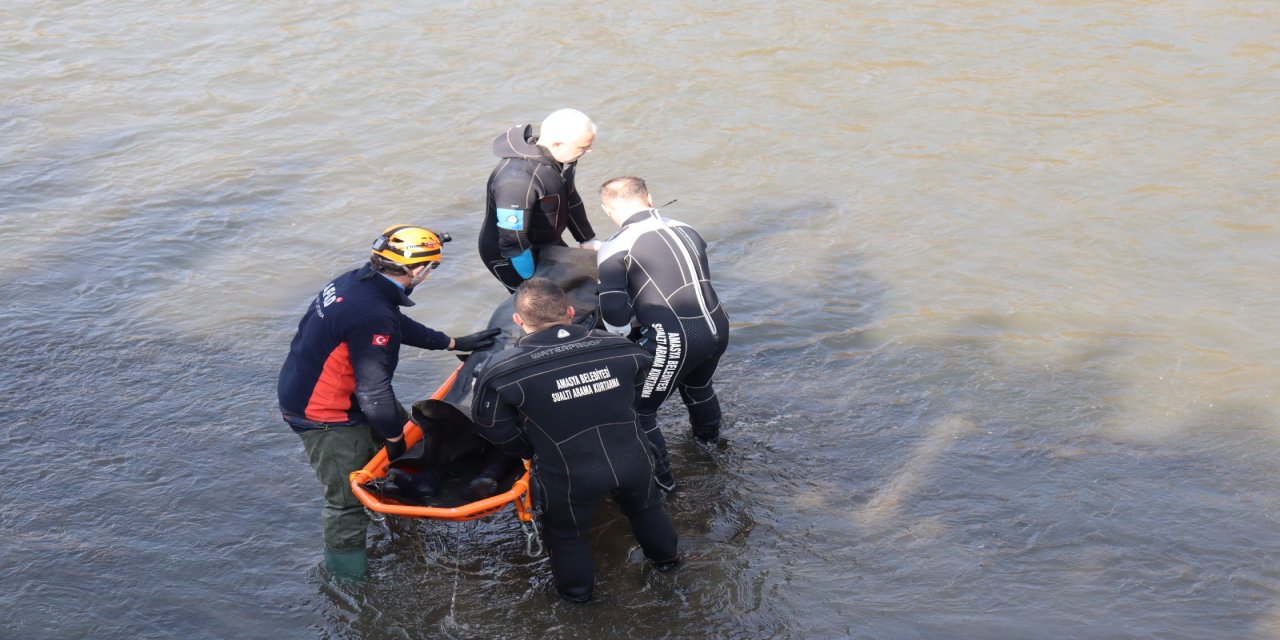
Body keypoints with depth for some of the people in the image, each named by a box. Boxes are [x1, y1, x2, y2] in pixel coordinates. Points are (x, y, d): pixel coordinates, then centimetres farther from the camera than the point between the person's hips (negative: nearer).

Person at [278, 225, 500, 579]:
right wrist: (395, 437, -11)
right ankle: (345, 565, 18)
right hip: (322, 415, -10)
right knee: (348, 498, 2)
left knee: (400, 425, 23)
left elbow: (402, 326, 14)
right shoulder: (375, 318, -33)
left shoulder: (357, 281, -4)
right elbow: (374, 393, -28)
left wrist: (455, 343, 19)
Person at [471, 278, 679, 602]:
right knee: (646, 507, 35)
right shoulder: (620, 348, -11)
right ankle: (665, 557, 58)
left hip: (570, 477, -2)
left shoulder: (502, 372, -19)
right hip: (633, 461, 3)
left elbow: (496, 429, -7)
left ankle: (577, 589, 51)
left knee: (566, 535, 29)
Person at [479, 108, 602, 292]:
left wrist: (587, 240, 11)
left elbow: (569, 199, 8)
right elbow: (514, 242, -32)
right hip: (509, 257, -8)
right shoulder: (518, 179, -38)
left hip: (547, 244, 8)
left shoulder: (559, 156, -11)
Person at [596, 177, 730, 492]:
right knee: (697, 386, 36)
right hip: (718, 328, 7)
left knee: (637, 409, 14)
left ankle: (659, 478, 22)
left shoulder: (615, 249, -8)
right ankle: (708, 437, 61)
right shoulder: (686, 230, 10)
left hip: (674, 341, -7)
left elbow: (614, 316, -13)